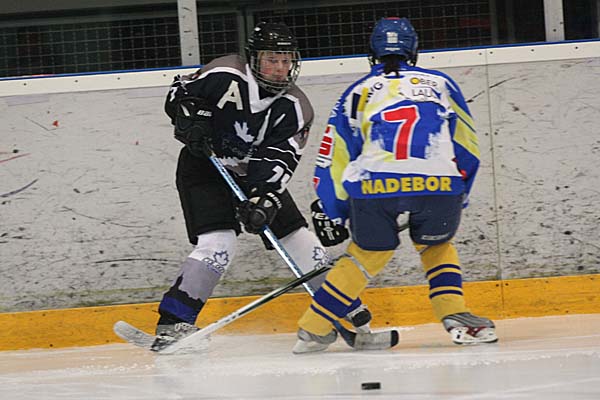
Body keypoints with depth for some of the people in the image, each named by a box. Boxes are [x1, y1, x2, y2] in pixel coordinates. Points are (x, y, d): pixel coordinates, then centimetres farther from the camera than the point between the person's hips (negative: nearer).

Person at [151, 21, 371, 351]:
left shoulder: (294, 108, -11)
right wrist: (190, 123, -24)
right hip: (203, 168, -4)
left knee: (299, 238, 1)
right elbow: (178, 94, -5)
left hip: (255, 174, 4)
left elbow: (278, 162, -18)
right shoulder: (224, 75, -19)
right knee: (218, 244, -24)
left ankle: (349, 313, 13)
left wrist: (263, 201, -32)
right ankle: (173, 323, -18)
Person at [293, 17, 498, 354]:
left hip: (373, 184, 0)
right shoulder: (440, 83, 26)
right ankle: (455, 316, 12)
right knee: (437, 246, 28)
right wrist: (459, 197, 38)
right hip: (438, 183, 0)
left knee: (368, 253, 23)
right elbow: (468, 148, 27)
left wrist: (334, 215, 34)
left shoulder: (357, 93, 26)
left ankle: (313, 330, 22)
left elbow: (334, 161, 25)